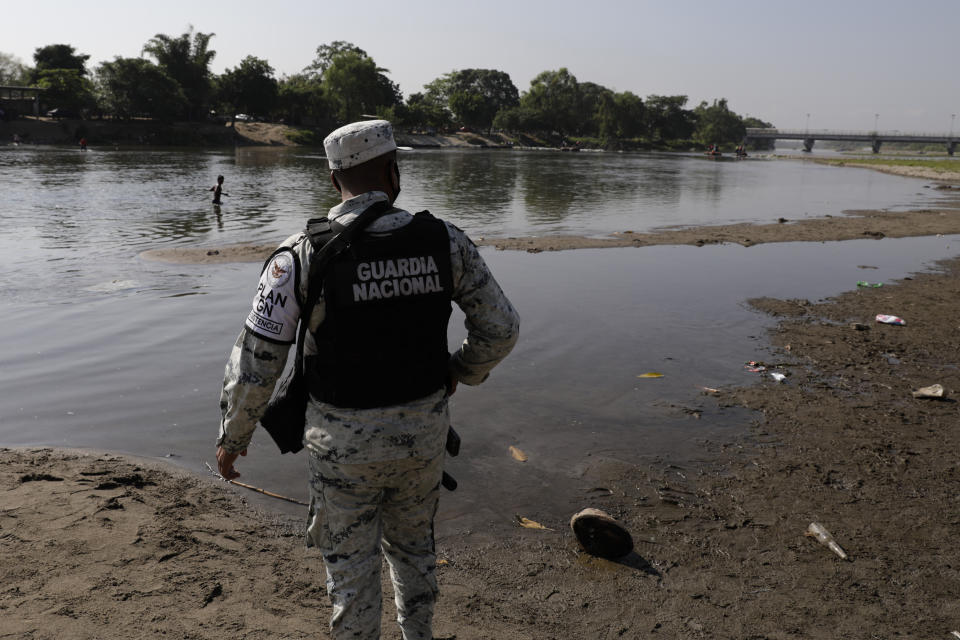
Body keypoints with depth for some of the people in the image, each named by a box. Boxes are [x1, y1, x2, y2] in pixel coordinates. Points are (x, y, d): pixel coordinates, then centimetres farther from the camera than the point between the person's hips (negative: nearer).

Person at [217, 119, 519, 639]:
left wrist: (233, 436, 3)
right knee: (413, 545, 28)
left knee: (351, 568, 16)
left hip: (344, 441, -3)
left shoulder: (302, 255, -16)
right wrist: (460, 373, 18)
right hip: (423, 431, 3)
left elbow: (256, 360, -14)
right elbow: (500, 329, -1)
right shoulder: (444, 241, -9)